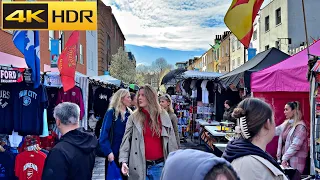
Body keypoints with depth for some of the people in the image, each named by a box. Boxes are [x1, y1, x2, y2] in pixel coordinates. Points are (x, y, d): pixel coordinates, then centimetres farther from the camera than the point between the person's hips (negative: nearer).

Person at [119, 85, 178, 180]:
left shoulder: (164, 116, 3)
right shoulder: (133, 117, 0)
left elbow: (171, 141, 5)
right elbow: (126, 140, -4)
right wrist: (124, 161, -15)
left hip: (159, 165, 1)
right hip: (139, 166, -1)